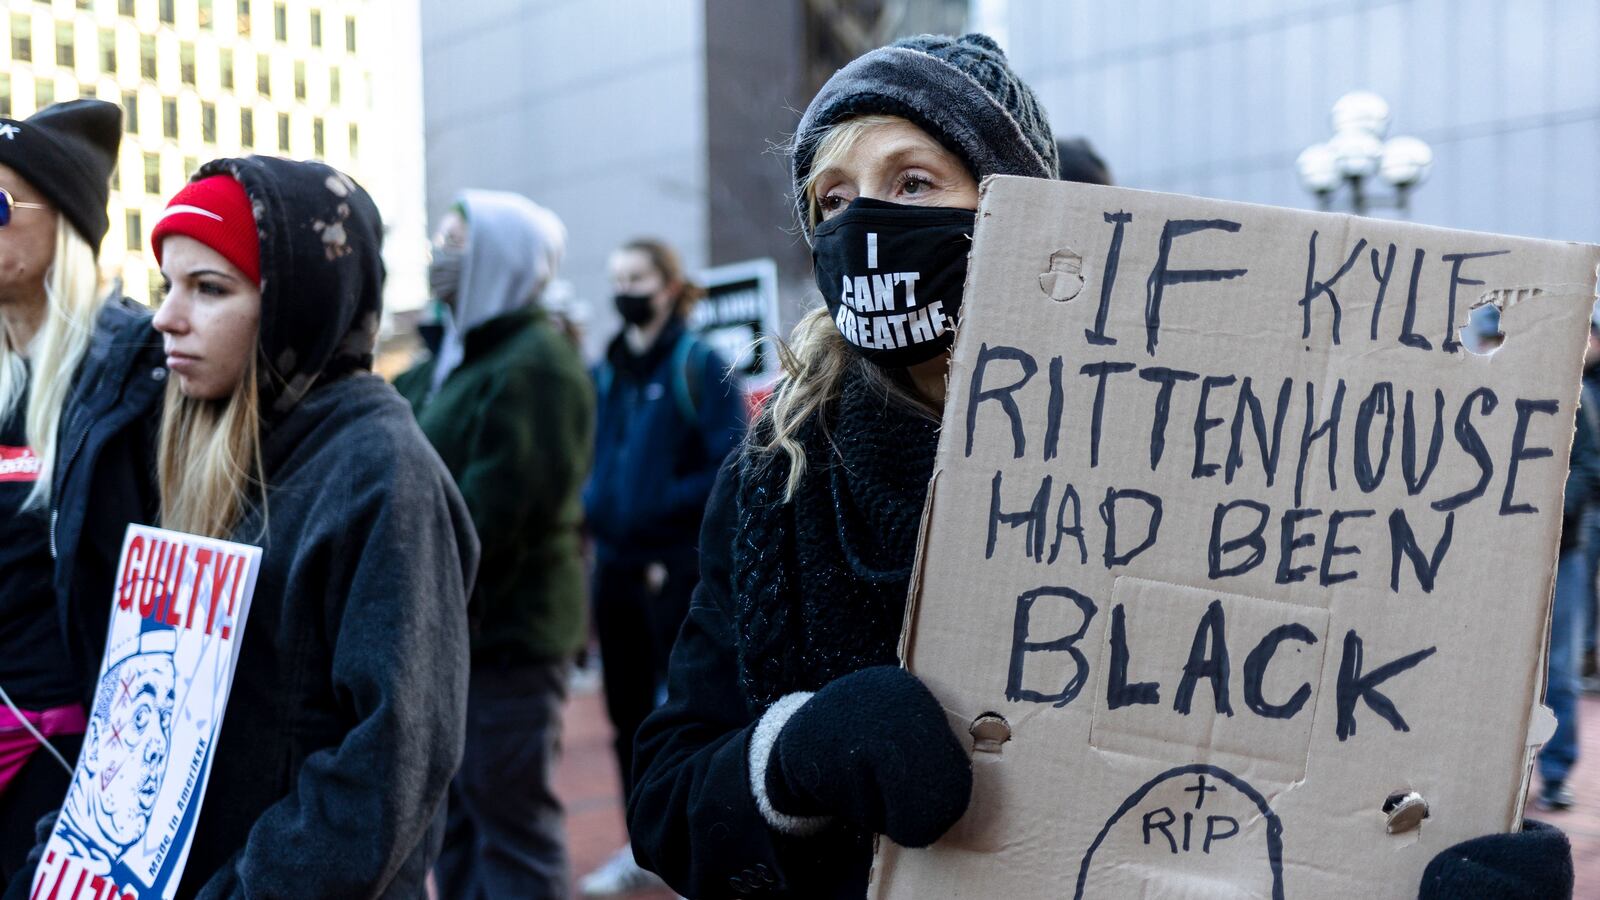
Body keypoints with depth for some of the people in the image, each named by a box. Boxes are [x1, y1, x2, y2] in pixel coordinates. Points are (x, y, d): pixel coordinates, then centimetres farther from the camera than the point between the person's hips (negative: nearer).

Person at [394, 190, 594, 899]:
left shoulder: (537, 363, -14)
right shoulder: (455, 358, 15)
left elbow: (498, 510, -20)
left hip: (506, 630, -9)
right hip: (452, 630, 9)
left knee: (510, 822, -2)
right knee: (456, 816, 17)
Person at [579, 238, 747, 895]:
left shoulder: (699, 365, -6)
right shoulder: (603, 374, 12)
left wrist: (664, 505, -17)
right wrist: (591, 506, 0)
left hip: (678, 564, -6)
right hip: (616, 564, 6)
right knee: (628, 711, 12)